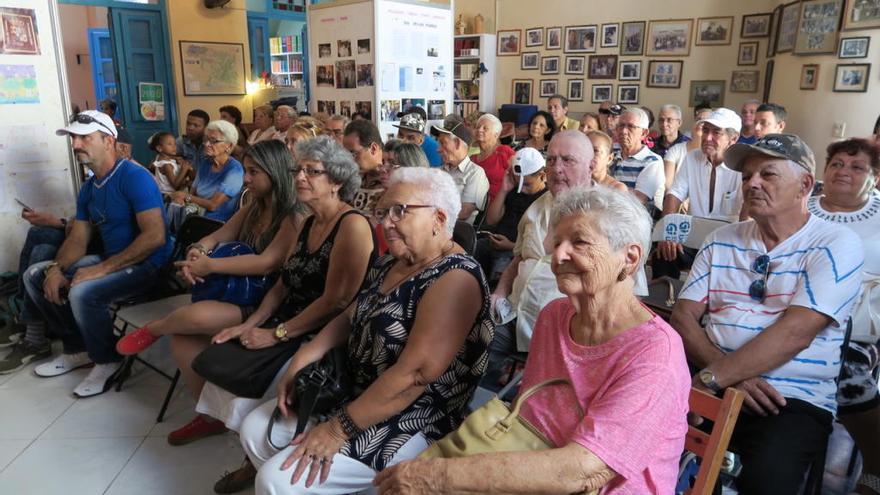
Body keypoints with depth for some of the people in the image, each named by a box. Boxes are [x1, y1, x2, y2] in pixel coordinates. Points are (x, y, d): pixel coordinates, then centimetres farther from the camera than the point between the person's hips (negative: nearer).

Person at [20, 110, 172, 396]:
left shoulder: (134, 177, -18)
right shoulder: (89, 189, 10)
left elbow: (155, 237, -28)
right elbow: (77, 240, 11)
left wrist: (103, 268, -26)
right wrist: (57, 269, -9)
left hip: (146, 264, -9)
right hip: (110, 259, 9)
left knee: (83, 292, -32)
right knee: (34, 276, 11)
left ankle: (108, 360, -5)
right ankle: (78, 348, 19)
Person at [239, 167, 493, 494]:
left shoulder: (454, 280, -23)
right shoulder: (389, 264, 7)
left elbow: (414, 374, -29)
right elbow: (350, 318, 14)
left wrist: (339, 429, -24)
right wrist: (303, 358, -1)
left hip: (413, 420, -9)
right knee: (255, 430, 11)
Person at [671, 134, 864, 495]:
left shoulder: (837, 245, -1)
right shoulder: (720, 241, 12)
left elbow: (794, 333, -14)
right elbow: (683, 318, 4)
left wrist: (711, 378, -21)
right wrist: (731, 377, -13)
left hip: (795, 399, -3)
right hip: (711, 386, 3)